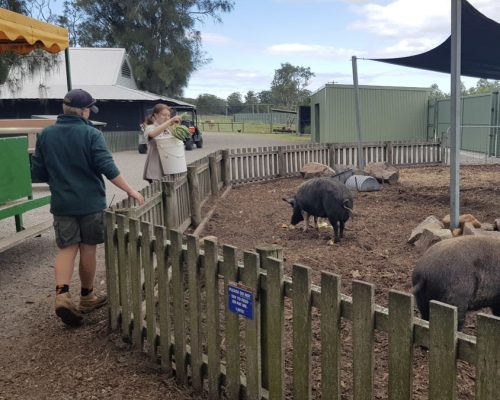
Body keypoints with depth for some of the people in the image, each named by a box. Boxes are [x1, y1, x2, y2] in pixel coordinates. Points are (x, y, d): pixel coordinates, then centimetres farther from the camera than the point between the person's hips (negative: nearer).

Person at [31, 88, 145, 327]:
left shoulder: (45, 135, 1)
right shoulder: (91, 134, -11)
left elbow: (38, 173, 5)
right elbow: (108, 168, -17)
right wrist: (131, 191, -10)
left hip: (62, 203, 3)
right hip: (90, 202, -3)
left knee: (66, 248, 8)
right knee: (88, 249, 9)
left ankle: (62, 294, -12)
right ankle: (86, 297, 23)